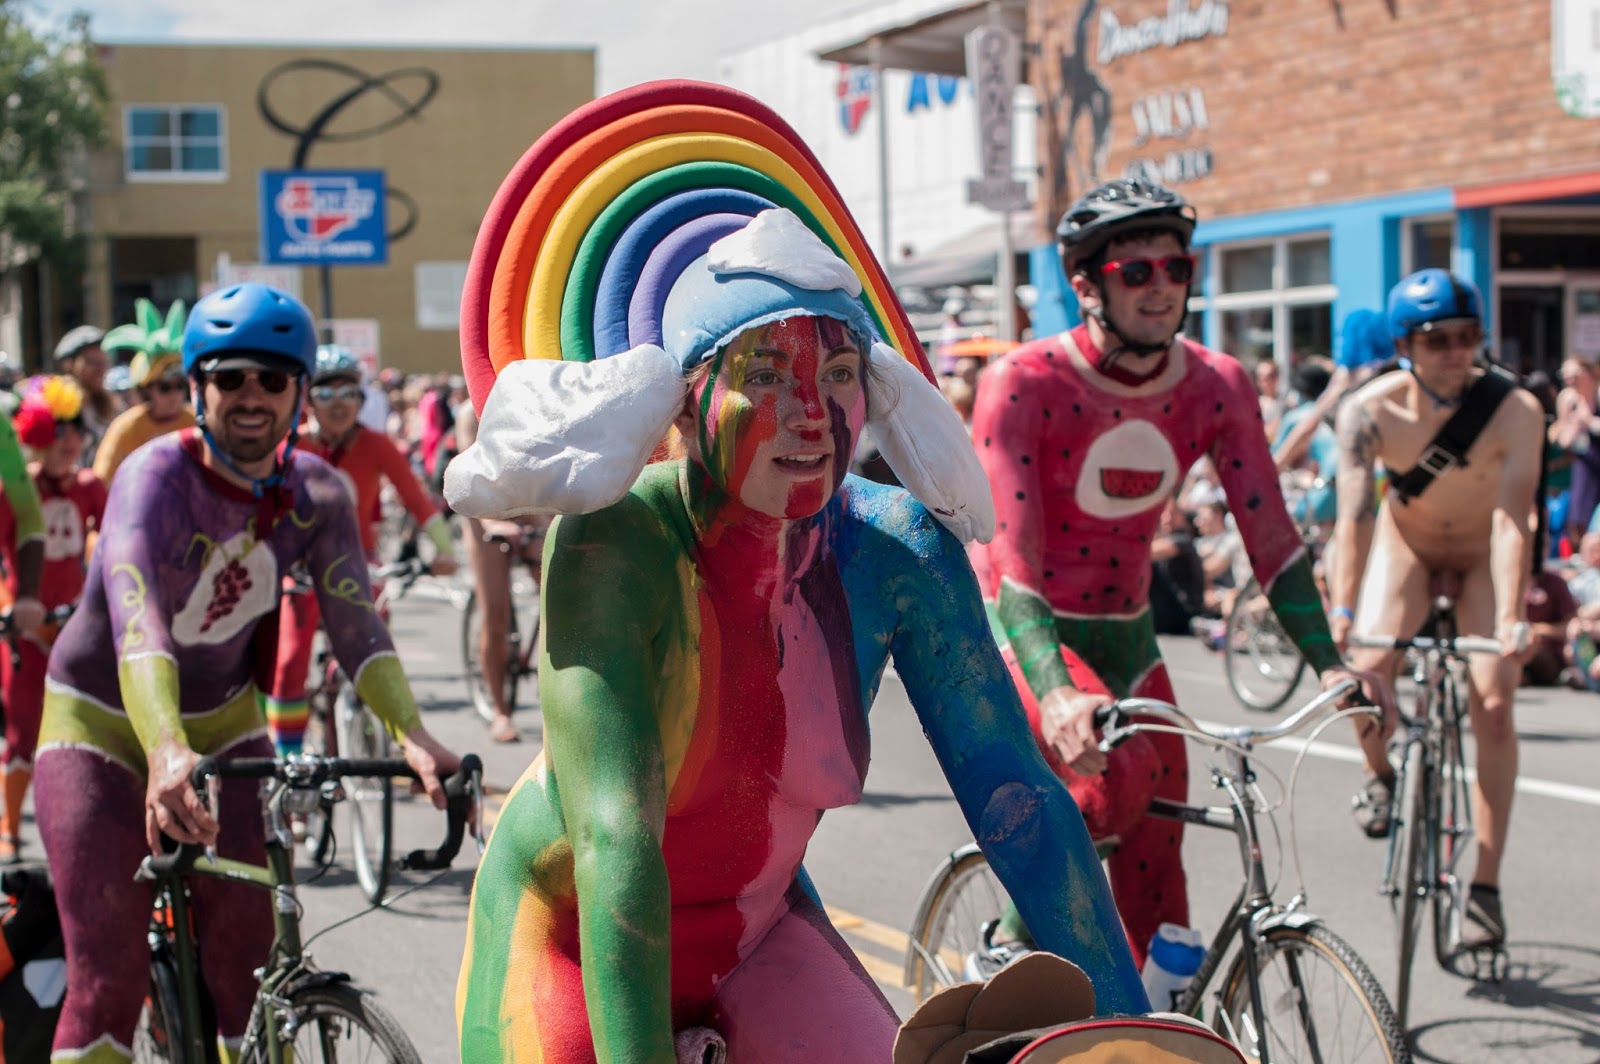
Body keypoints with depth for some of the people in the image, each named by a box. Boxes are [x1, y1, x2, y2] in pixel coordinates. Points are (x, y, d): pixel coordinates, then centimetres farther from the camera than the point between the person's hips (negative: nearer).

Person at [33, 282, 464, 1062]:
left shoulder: (313, 493, -12)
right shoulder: (155, 479, -26)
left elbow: (354, 621, -24)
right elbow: (138, 622, -43)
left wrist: (412, 735, -41)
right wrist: (165, 750, -60)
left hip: (223, 722, 4)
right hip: (103, 725, -4)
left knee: (246, 961, -3)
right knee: (108, 981, -10)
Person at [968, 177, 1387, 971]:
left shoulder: (1217, 386, -7)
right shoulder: (1023, 383, -22)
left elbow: (1271, 534, -7)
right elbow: (1009, 555, -28)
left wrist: (1329, 665, -20)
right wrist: (1055, 693, -43)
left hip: (1125, 636, 5)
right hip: (1020, 634, -5)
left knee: (1154, 876, 3)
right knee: (1117, 775, -31)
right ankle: (1020, 934, -6)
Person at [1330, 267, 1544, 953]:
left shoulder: (1516, 411, -29)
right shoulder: (1371, 410, -26)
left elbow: (1511, 521, -35)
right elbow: (1353, 515, -33)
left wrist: (1511, 622, -45)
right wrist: (1342, 609, -44)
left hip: (1484, 558, -1)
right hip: (1407, 544, 1)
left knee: (1493, 707, -13)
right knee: (1368, 666, -24)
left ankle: (1485, 887, -6)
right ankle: (1380, 775, 10)